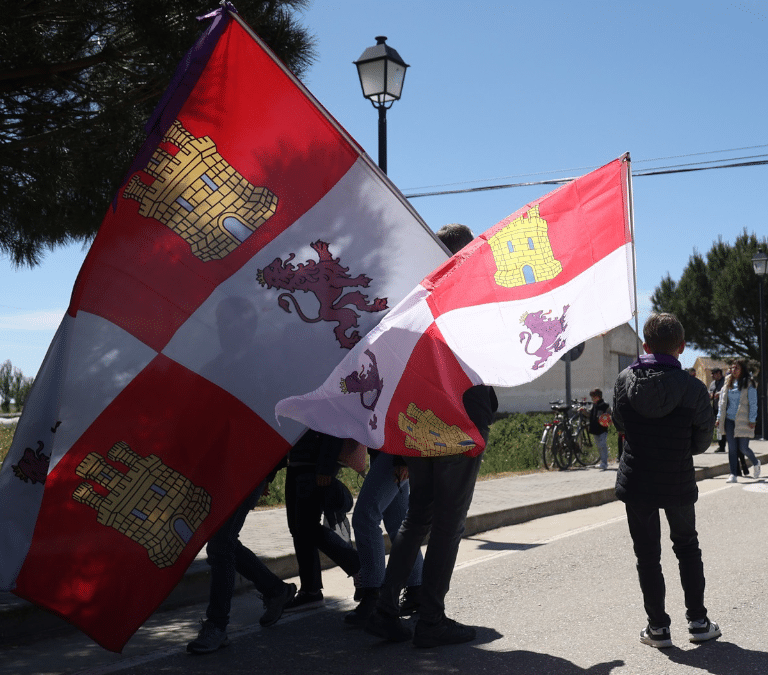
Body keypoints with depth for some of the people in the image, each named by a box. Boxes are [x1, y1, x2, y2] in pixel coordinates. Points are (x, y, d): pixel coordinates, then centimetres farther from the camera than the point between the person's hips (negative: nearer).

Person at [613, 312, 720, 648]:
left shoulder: (625, 380, -8)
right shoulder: (694, 388, -14)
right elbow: (701, 443, -4)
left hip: (636, 482, 0)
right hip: (679, 484, 0)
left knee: (647, 555, 10)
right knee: (687, 548, 20)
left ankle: (658, 627, 15)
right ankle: (698, 621, 23)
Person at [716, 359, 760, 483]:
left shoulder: (748, 384, -3)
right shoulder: (727, 383, 10)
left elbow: (753, 403, -4)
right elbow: (722, 401, 15)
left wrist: (752, 420, -9)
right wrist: (719, 417, 9)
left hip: (743, 421, -4)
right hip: (729, 420, 4)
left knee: (743, 448, -3)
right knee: (732, 448, 2)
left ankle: (755, 463, 28)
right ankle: (733, 474, 6)